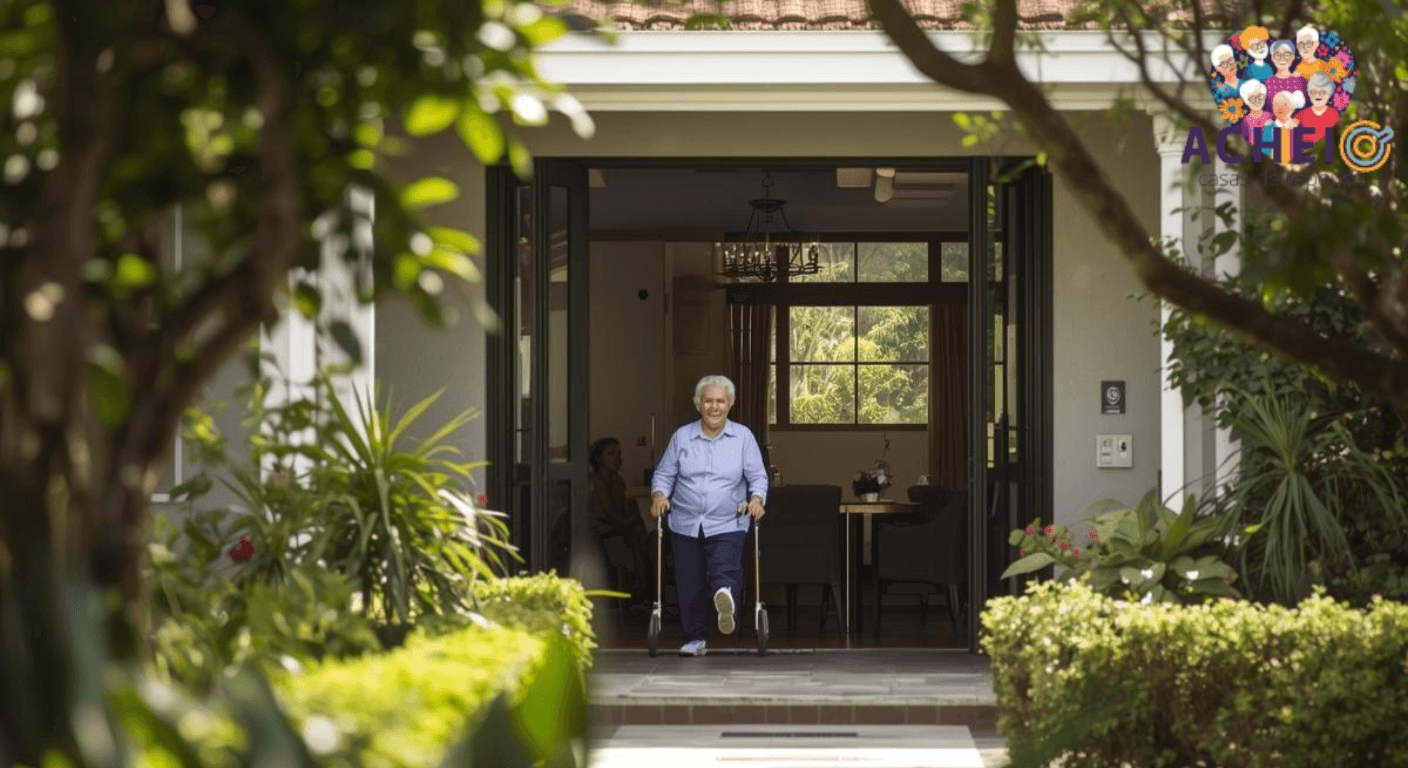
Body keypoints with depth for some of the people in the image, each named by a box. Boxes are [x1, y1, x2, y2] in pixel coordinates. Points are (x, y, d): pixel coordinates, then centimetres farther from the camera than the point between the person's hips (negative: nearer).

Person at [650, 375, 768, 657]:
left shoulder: (743, 437, 6)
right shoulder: (682, 436, 8)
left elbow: (758, 476, 5)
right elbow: (664, 473, 11)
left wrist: (756, 499, -15)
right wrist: (658, 495, -9)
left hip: (727, 525, -2)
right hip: (686, 524, 2)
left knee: (725, 568, -28)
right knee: (689, 583, 3)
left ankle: (725, 598, -57)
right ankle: (695, 639, 14)